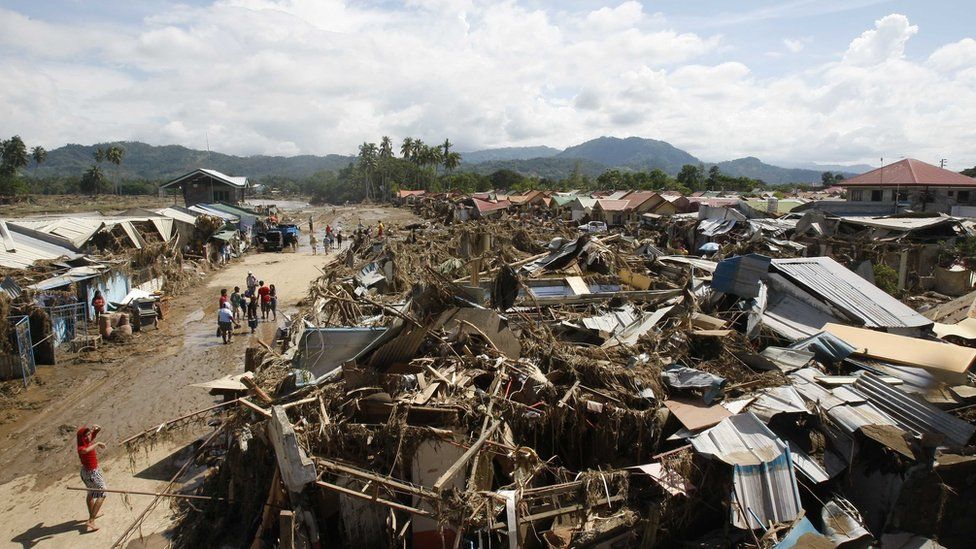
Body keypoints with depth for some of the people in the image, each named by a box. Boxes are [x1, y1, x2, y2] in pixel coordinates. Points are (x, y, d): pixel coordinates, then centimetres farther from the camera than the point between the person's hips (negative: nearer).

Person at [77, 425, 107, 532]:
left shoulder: (90, 440, -6)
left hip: (94, 470, 10)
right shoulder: (81, 448, -28)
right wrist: (97, 444, -43)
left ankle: (92, 515, 48)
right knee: (102, 493, -10)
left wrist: (96, 428, -16)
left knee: (91, 493, 27)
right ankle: (90, 521, -12)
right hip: (91, 473, -10)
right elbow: (85, 450, -54)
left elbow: (99, 430, 6)